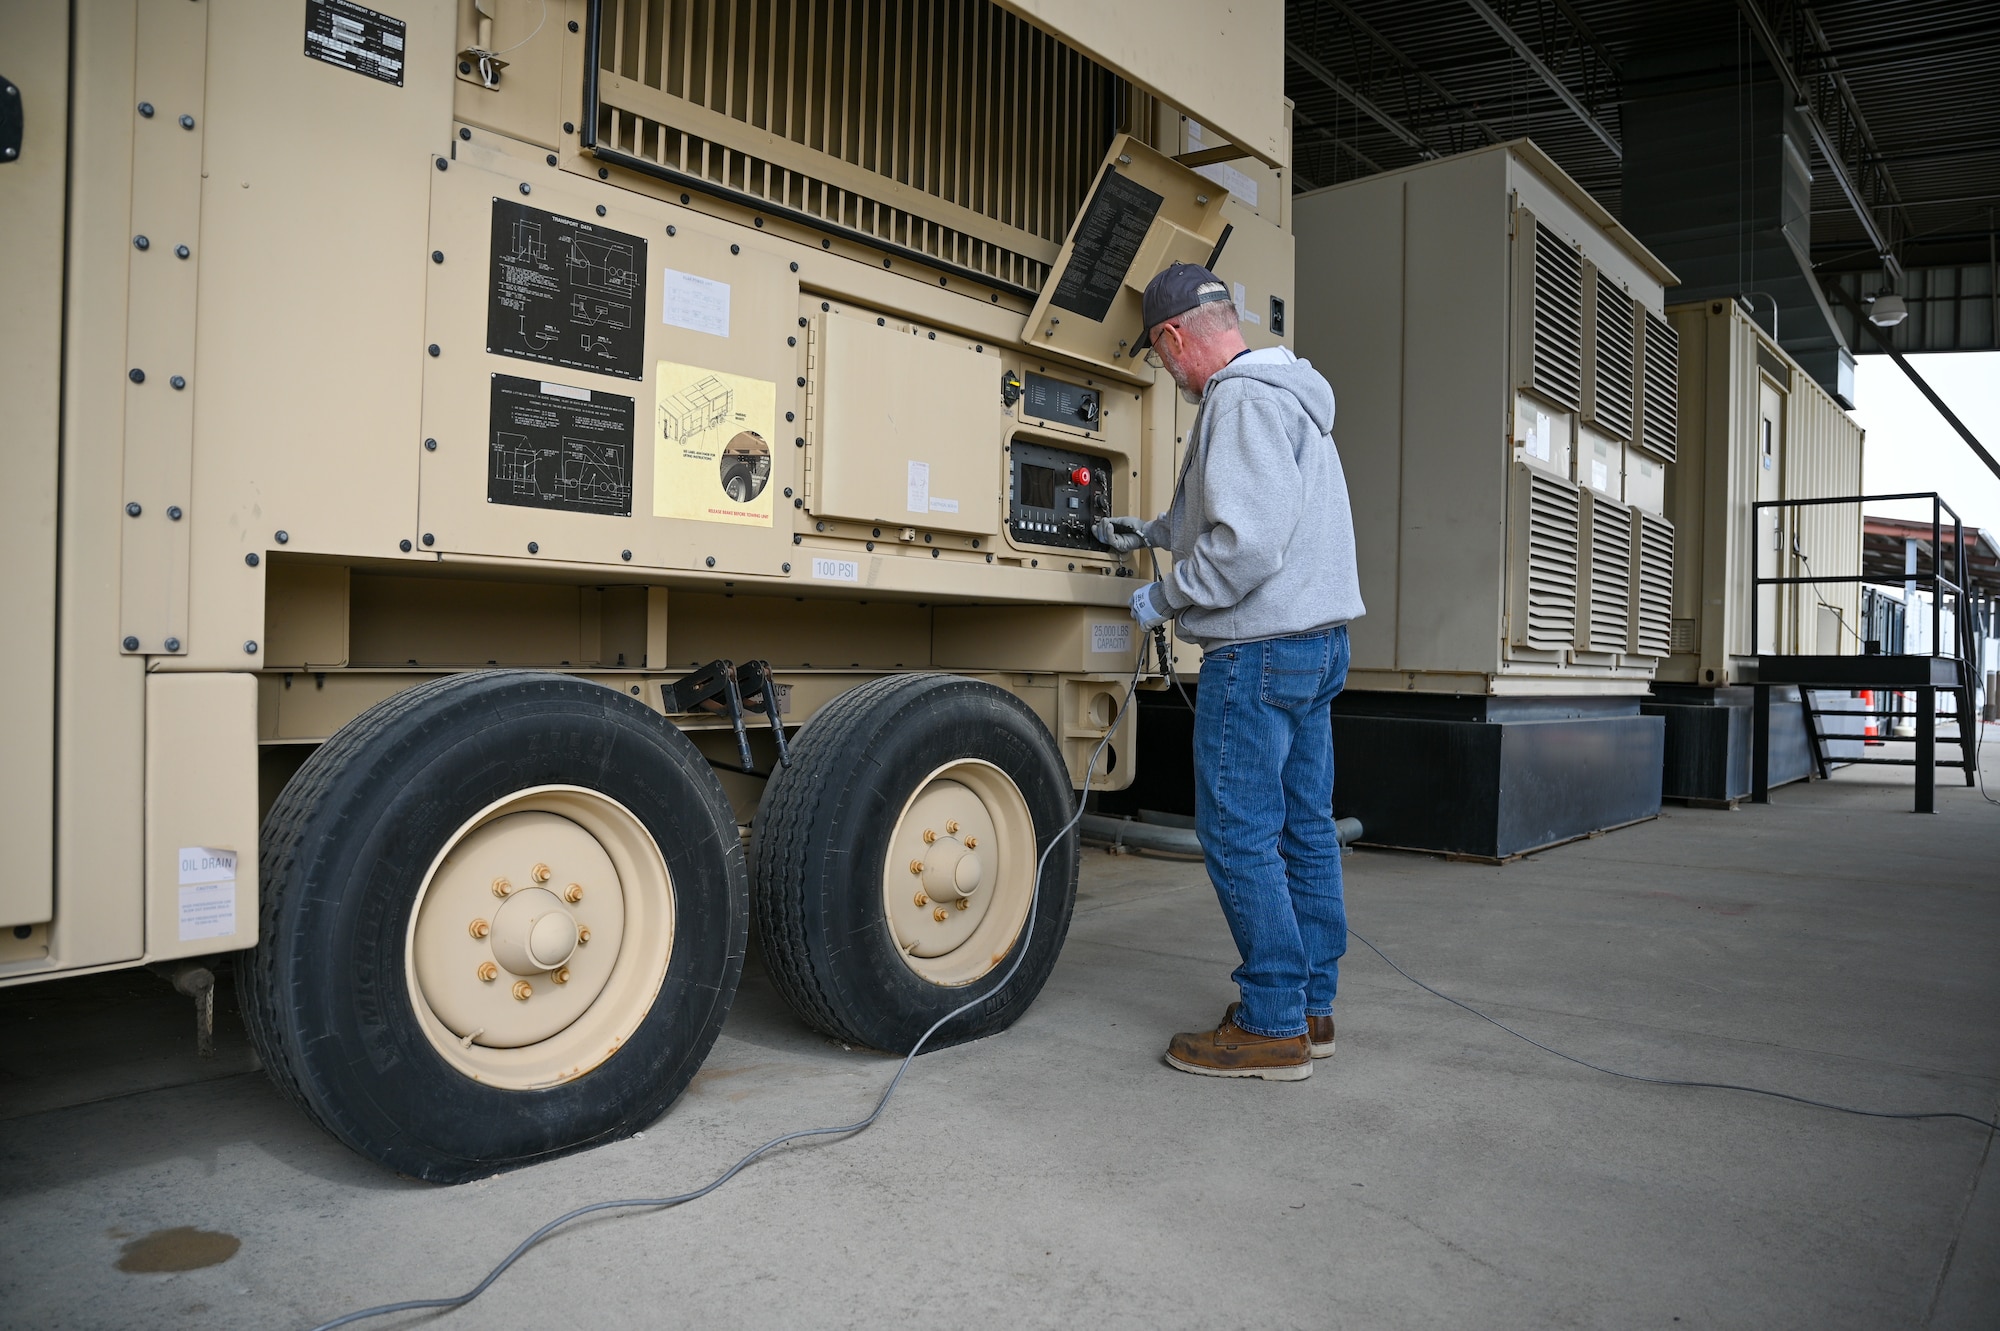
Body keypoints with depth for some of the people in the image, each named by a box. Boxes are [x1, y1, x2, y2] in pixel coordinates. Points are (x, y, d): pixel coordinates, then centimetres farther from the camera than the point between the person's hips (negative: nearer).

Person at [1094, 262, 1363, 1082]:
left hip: (1261, 646, -11)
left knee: (1239, 832, -4)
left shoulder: (1240, 401, -15)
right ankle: (1311, 1006, 22)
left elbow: (1246, 545, -24)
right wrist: (1147, 532, 38)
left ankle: (1273, 1027, 3)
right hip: (1318, 641, 11)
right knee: (1303, 826, 13)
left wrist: (1164, 599, -11)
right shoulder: (1288, 394, 19)